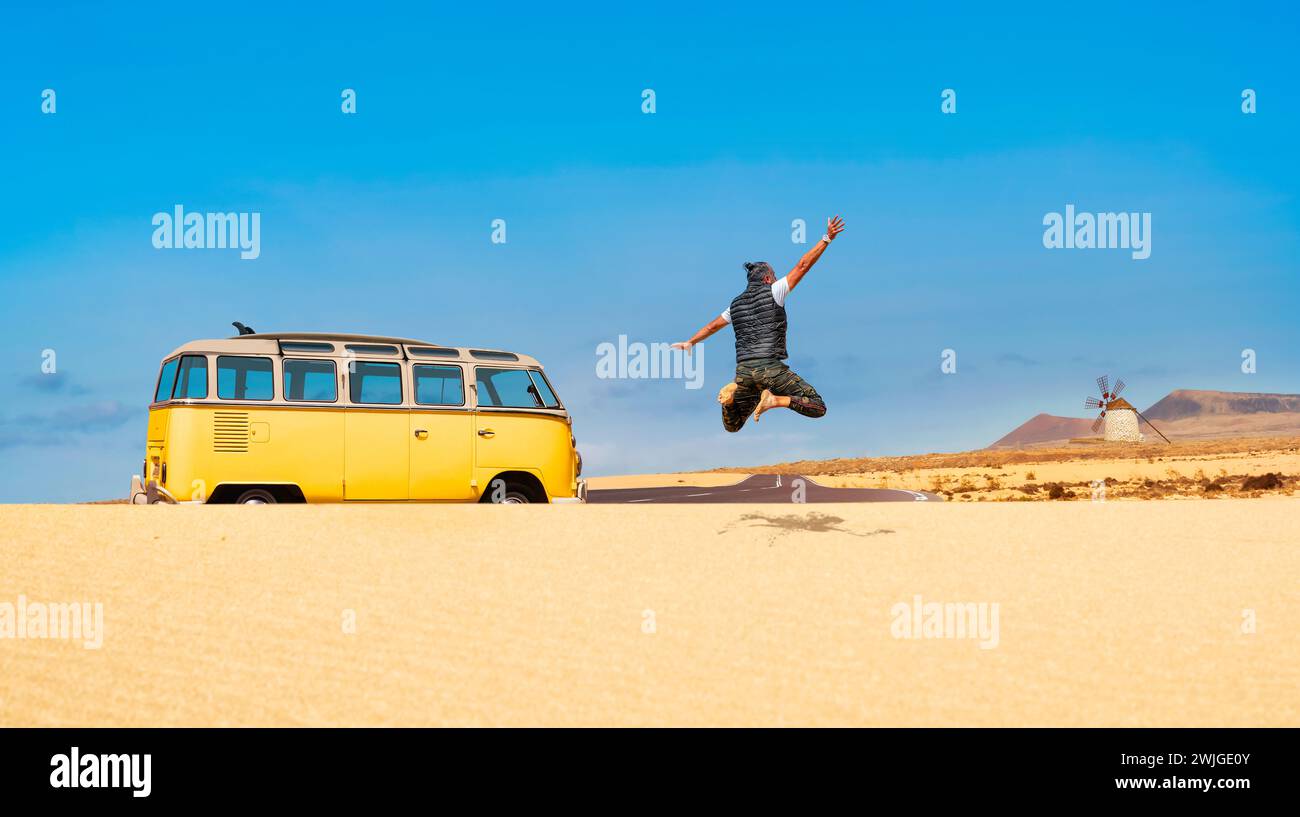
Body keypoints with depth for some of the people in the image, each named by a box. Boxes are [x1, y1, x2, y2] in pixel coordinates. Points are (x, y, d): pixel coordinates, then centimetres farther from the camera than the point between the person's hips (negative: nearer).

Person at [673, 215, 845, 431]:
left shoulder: (736, 304, 18)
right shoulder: (773, 292, 3)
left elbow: (713, 325, 31)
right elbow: (802, 266, -1)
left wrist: (690, 342, 47)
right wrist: (827, 239, 2)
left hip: (743, 371, 5)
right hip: (770, 368, -5)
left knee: (732, 427, 19)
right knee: (818, 408, -1)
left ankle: (733, 392, -11)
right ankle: (774, 400, -23)